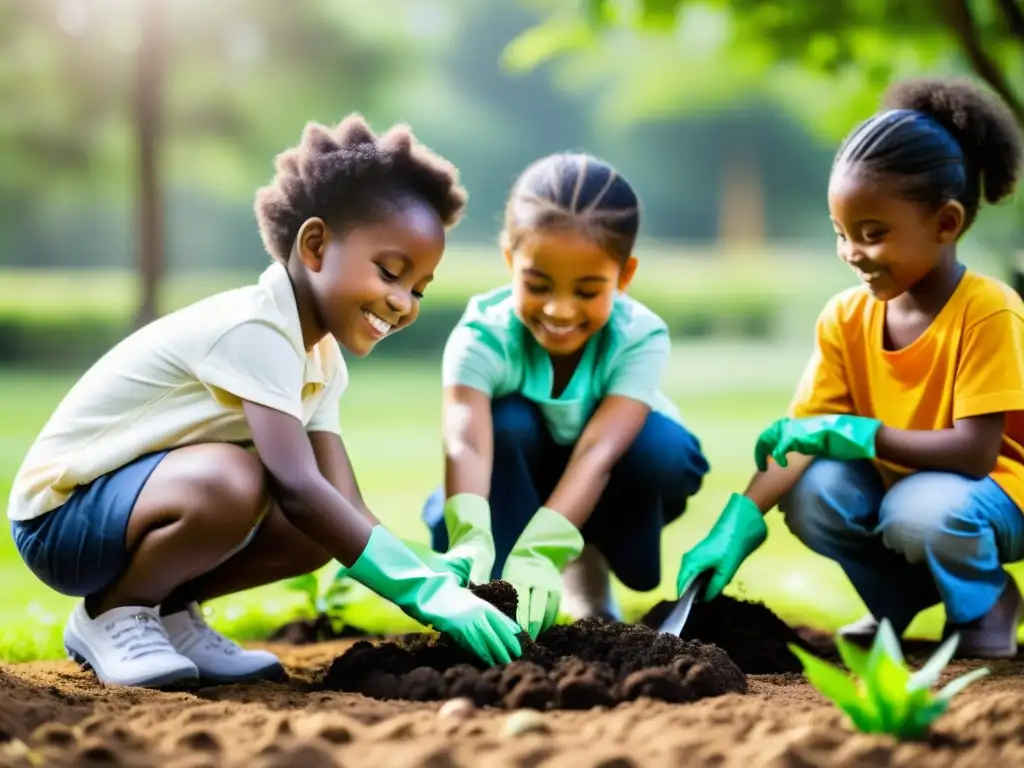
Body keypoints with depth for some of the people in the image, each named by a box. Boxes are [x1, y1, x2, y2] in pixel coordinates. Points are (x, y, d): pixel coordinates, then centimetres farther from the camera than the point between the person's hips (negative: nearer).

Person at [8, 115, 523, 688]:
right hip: (62, 513, -9)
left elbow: (346, 504, -5)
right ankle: (111, 615, -10)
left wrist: (444, 580, -21)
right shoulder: (256, 331, -25)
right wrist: (428, 591, -39)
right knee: (231, 481, -36)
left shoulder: (322, 360, 4)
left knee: (326, 524, -6)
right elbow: (296, 489, -36)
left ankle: (166, 614, 10)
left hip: (134, 496, 9)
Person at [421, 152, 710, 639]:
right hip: (516, 490, -1)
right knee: (505, 423, -33)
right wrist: (472, 538, -67)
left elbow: (599, 449, -40)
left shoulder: (639, 337, -27)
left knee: (661, 445, -32)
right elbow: (466, 442, -46)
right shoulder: (482, 335, -29)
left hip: (602, 496, 1)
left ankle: (590, 576, -5)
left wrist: (541, 551, -56)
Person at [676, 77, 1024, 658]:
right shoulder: (847, 317, -6)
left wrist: (858, 435, -34)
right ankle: (898, 598, 7)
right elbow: (798, 436, -12)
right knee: (812, 496, -23)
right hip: (890, 482, 5)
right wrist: (739, 523, -27)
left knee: (920, 511, -35)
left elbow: (974, 451, -27)